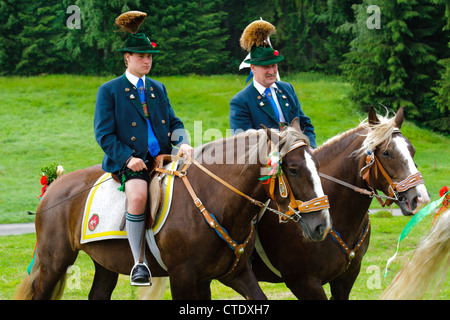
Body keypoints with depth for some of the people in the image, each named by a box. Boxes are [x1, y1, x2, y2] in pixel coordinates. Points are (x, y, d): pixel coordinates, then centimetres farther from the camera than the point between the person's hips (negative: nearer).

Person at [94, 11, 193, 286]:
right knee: (138, 195, -34)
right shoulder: (109, 91, 5)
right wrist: (127, 158, -15)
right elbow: (104, 134, -2)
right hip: (128, 161, -5)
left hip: (162, 158, 5)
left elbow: (173, 123, 20)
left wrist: (183, 143, -3)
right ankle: (139, 262, -24)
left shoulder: (158, 88, 22)